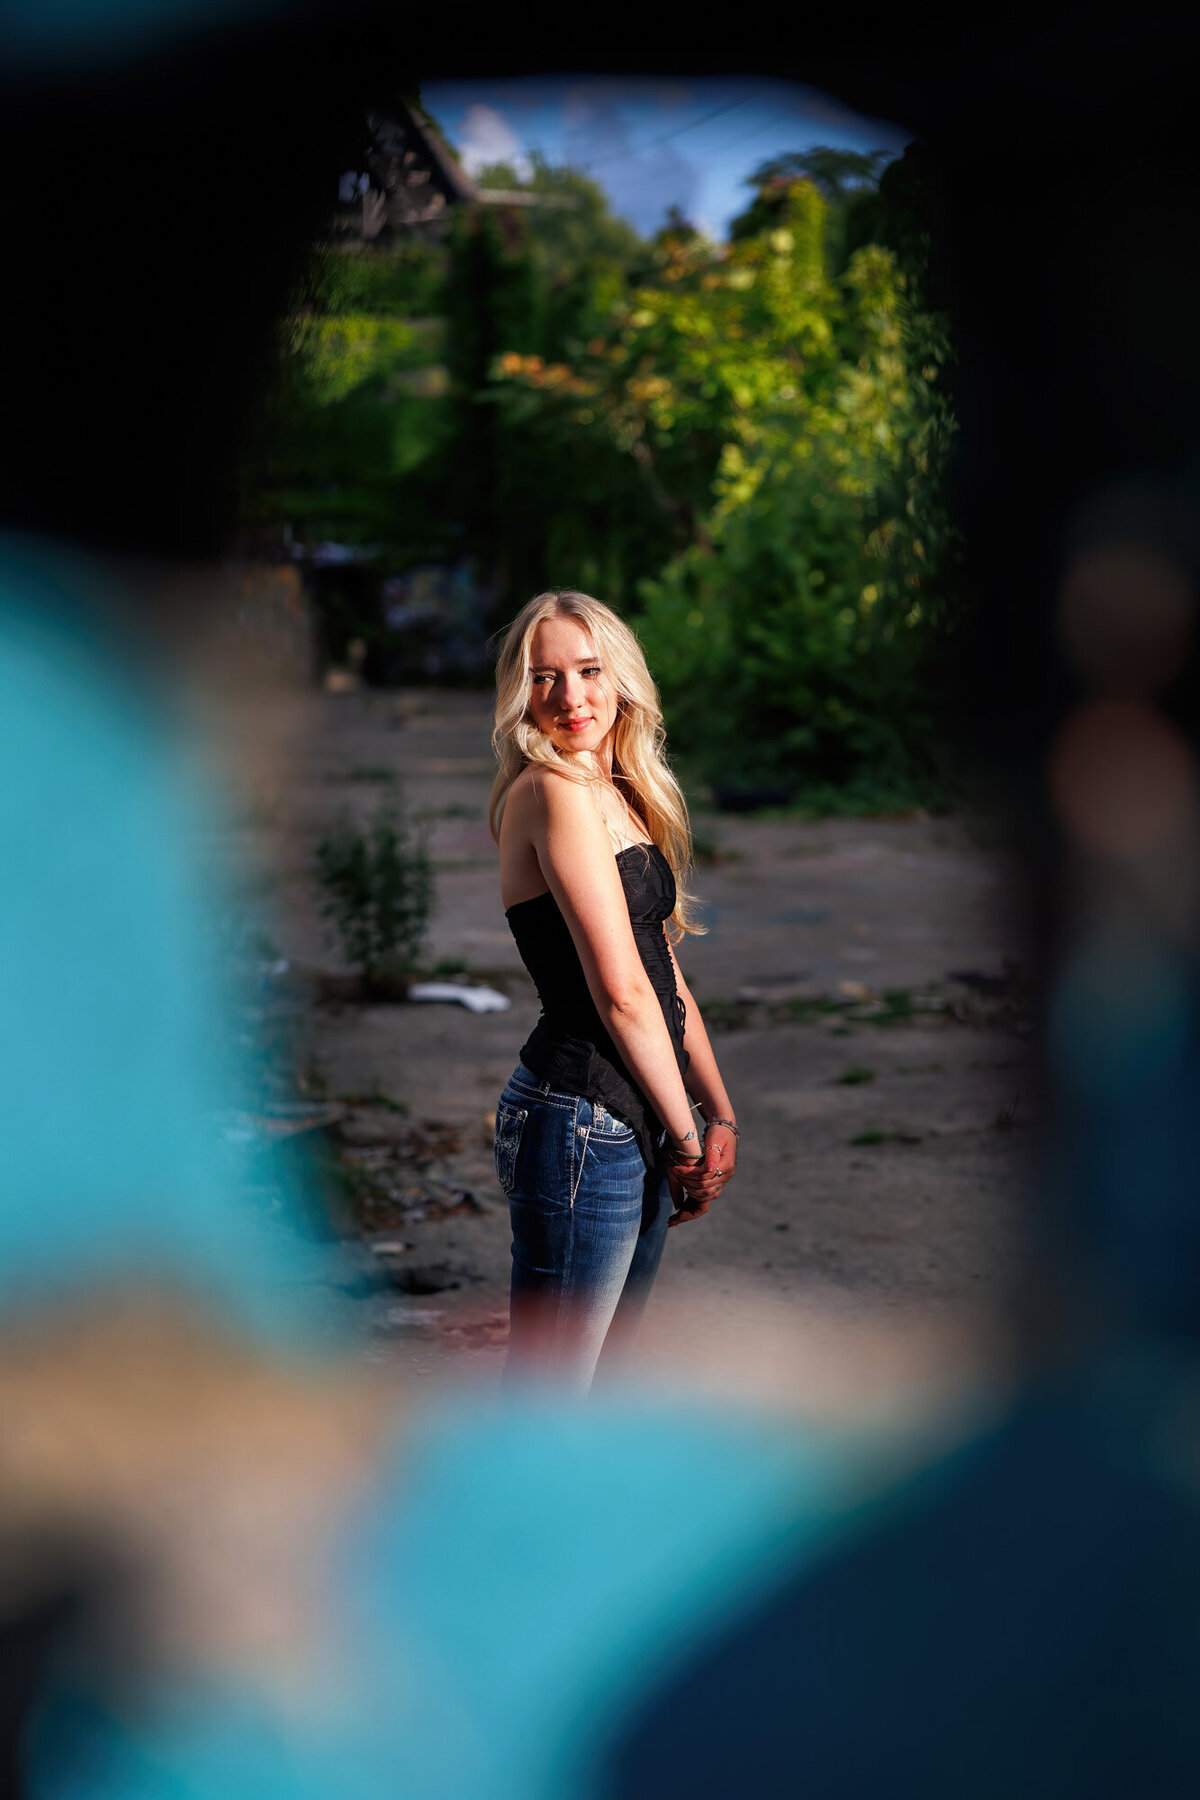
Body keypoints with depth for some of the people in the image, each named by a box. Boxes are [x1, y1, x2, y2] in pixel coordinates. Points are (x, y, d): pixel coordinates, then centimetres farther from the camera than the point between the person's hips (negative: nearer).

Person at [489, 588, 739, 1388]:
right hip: (581, 1125, -10)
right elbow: (621, 991, -17)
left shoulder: (618, 796, 15)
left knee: (599, 1368, 16)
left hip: (635, 1128, 10)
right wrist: (688, 1137, -10)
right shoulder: (553, 792, -14)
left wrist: (720, 1113, 8)